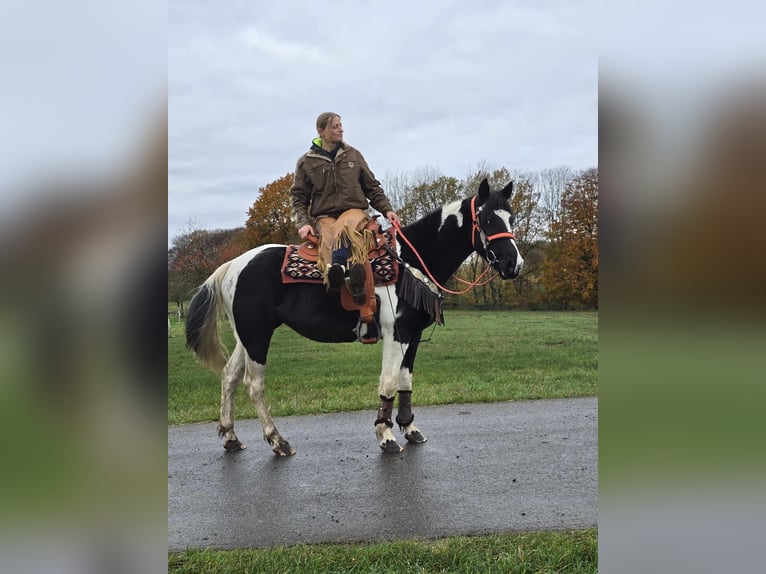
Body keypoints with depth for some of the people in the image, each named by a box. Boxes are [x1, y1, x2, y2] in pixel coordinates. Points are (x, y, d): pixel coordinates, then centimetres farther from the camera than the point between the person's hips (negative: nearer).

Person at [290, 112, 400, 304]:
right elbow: (298, 196, 10)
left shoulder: (353, 154, 14)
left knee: (342, 228, -37)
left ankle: (336, 274, -52)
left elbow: (372, 187, 19)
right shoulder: (306, 162, 9)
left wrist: (387, 209, 5)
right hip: (325, 217, 0)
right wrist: (302, 223, -7)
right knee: (329, 239, -34)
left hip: (354, 211, 0)